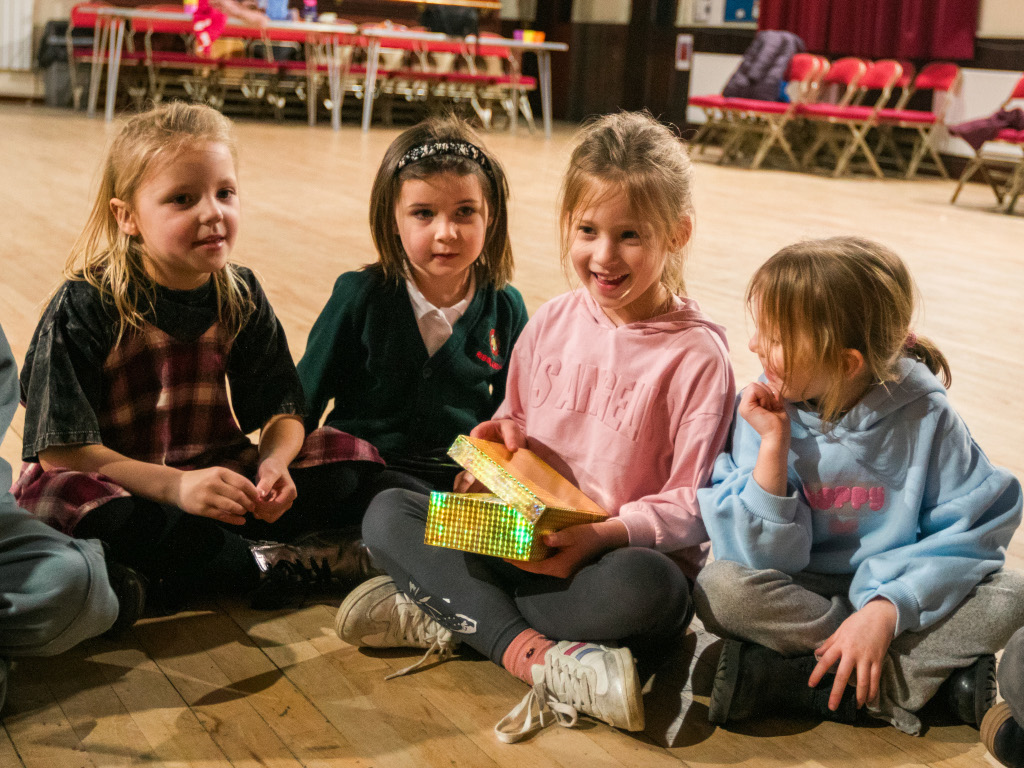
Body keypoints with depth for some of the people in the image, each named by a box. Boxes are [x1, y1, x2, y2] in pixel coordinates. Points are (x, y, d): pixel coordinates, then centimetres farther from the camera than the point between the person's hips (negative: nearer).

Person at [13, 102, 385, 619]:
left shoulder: (239, 297, 0)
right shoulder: (82, 308, -14)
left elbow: (281, 410, 2)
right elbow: (60, 449, -20)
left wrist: (274, 463, -23)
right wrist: (174, 486, -32)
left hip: (214, 476, 5)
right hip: (117, 484, -4)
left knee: (349, 455, -9)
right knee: (58, 496, -38)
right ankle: (260, 565, -25)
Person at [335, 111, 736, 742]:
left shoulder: (698, 354, -10)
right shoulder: (550, 326, 6)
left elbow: (693, 506, -12)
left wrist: (603, 534, -27)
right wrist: (501, 436, -4)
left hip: (622, 554, -5)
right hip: (525, 543, 6)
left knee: (646, 585, -40)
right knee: (387, 513, -11)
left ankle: (447, 613, -23)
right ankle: (537, 654, -28)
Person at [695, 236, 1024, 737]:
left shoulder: (924, 416, -14)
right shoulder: (765, 414, -11)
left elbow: (972, 531, -16)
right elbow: (763, 556, -15)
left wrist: (885, 609, -27)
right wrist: (773, 445, -25)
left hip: (899, 595, 0)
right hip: (800, 593, 0)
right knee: (721, 587, -30)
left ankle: (785, 680, -26)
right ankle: (939, 667, -24)